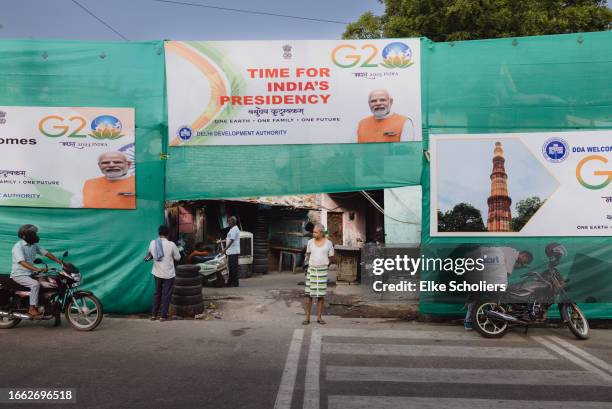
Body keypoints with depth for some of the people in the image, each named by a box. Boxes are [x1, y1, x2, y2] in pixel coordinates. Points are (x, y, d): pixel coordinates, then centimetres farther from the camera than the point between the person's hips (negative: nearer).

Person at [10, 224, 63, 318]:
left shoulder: (34, 245, 8)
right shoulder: (18, 246, -16)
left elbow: (46, 253, 6)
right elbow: (22, 262, -29)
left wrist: (60, 262, -6)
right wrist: (37, 269, -42)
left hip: (30, 274, 8)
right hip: (19, 274, -8)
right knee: (35, 284, -30)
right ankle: (32, 309, -23)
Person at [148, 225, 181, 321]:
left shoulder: (153, 243, -5)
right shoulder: (171, 244, -17)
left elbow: (150, 253, 14)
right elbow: (178, 258, -7)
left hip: (157, 273, 4)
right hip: (168, 273, -4)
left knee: (157, 293, 18)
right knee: (166, 294, 6)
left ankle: (153, 314, 21)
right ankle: (163, 316, 10)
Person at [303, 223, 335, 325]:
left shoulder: (328, 243, -4)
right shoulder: (310, 242, 1)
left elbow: (331, 258, 6)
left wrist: (322, 265, 9)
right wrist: (308, 264, 9)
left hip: (322, 271, -1)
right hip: (311, 270, 1)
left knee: (321, 294, 4)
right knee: (308, 294, -2)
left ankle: (319, 317, 15)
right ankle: (307, 317, 5)